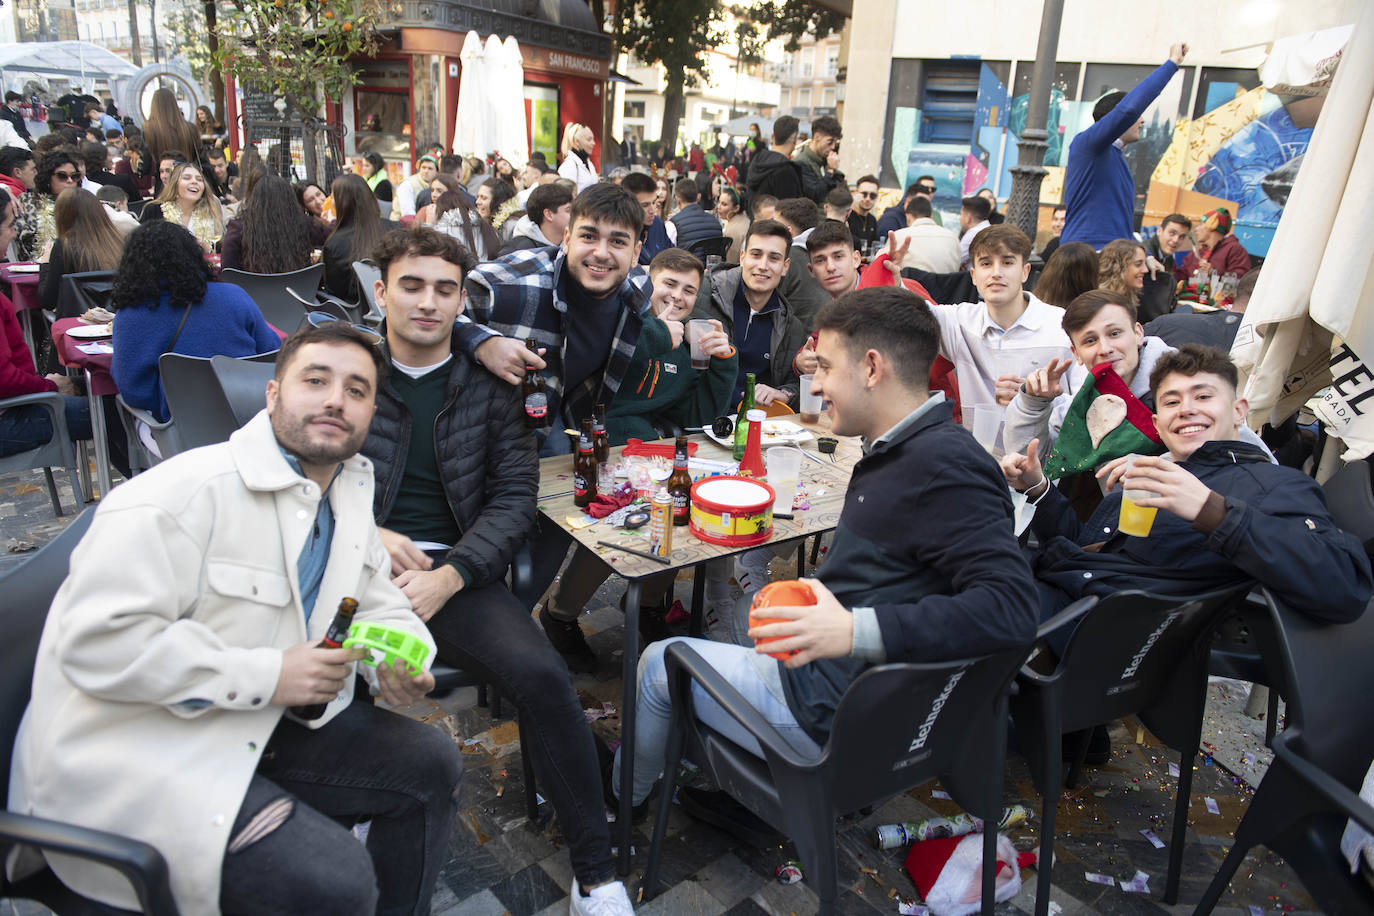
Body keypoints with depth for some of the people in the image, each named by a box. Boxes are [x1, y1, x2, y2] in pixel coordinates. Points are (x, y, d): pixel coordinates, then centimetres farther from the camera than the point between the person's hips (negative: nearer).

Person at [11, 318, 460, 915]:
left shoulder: (350, 500, 5)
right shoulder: (189, 492, -21)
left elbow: (379, 607, 14)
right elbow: (96, 641, -27)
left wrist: (396, 666, -8)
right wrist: (264, 675, -26)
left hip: (258, 724, 8)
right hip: (134, 752, -8)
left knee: (431, 762, 4)